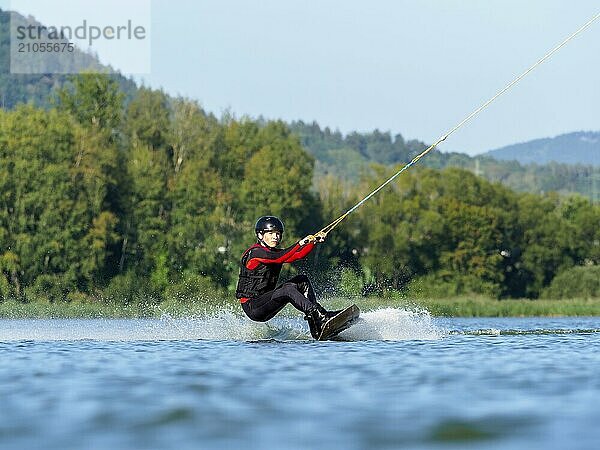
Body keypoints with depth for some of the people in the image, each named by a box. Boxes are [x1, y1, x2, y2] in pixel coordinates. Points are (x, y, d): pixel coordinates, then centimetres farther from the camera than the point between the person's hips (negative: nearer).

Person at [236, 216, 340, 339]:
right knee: (288, 289, -29)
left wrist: (314, 241, -15)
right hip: (252, 307, -9)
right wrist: (300, 243, -38)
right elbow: (278, 258, -31)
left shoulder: (274, 252, 14)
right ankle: (321, 316, -38)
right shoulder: (255, 252, -14)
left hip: (266, 302, 9)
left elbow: (298, 255, 0)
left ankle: (316, 329, -12)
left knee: (302, 281, 0)